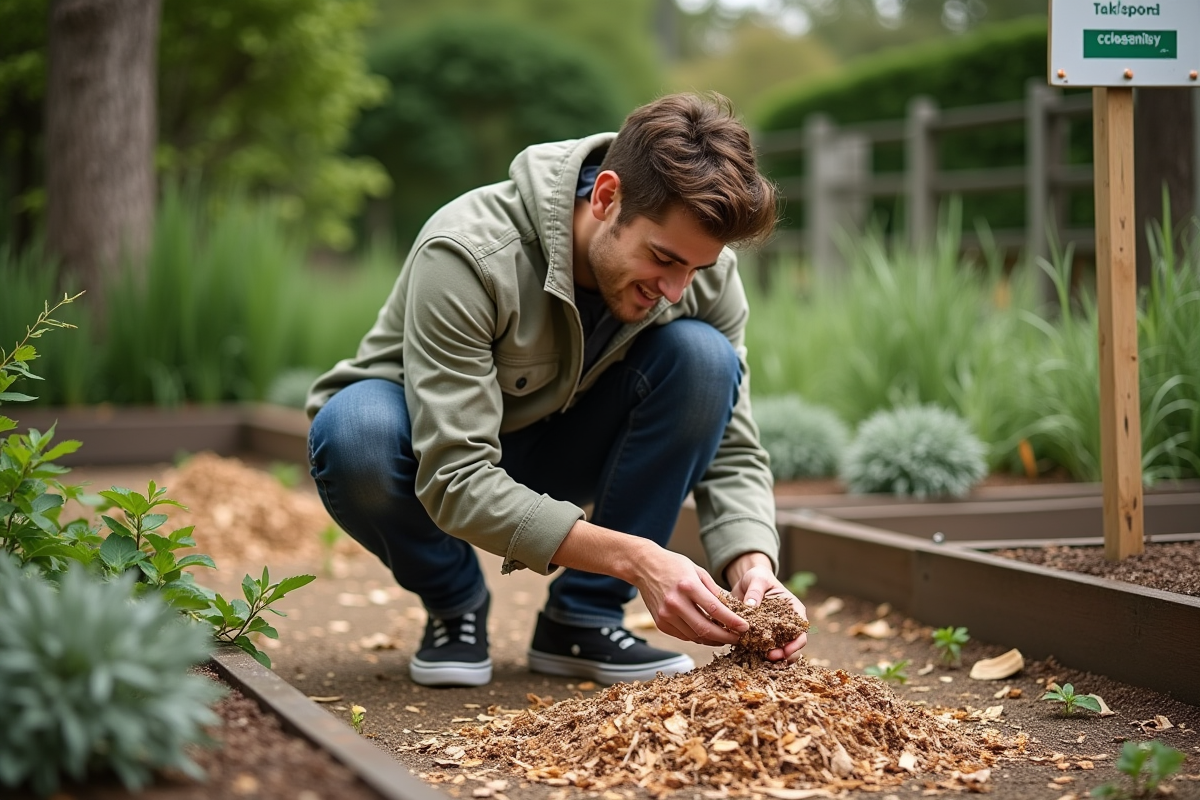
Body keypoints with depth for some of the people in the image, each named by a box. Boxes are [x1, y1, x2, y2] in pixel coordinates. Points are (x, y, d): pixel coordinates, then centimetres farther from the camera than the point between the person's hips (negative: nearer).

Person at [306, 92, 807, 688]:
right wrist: (637, 558, -45)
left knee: (702, 355, -23)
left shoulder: (706, 274, -18)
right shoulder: (467, 254, -34)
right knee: (355, 433, -39)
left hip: (559, 452, 3)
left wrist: (753, 563, -33)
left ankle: (582, 617, -11)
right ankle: (455, 606, -6)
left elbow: (732, 454, -12)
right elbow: (455, 480, -38)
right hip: (431, 455, -3)